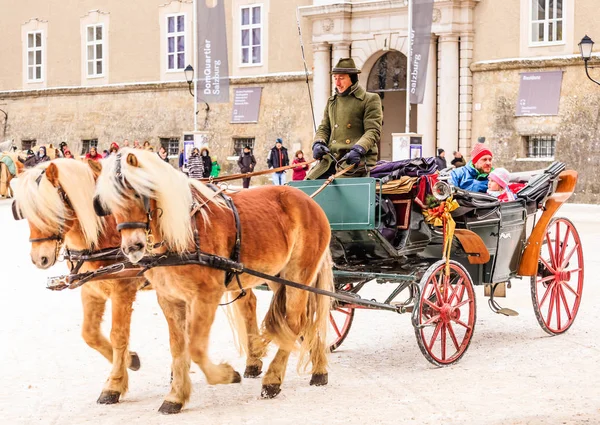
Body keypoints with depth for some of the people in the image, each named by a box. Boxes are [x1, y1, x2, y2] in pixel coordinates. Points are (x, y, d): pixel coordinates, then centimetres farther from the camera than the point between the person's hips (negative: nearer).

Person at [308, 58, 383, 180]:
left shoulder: (370, 100, 4)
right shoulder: (332, 101, 22)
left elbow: (373, 131, -5)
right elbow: (324, 128, 22)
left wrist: (358, 149, -21)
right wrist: (318, 143, -1)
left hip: (357, 160, -5)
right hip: (331, 159, 6)